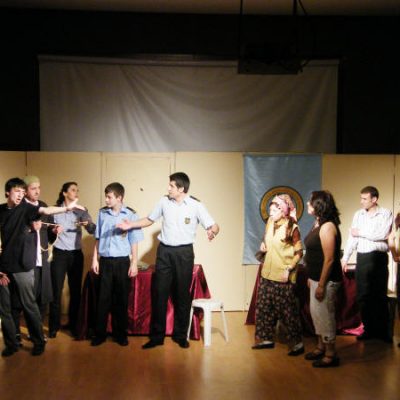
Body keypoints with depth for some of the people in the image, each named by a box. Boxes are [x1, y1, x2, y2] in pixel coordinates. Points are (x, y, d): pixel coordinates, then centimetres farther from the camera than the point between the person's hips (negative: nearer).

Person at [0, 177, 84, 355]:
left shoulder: (25, 208, -4)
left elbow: (46, 210, -20)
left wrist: (67, 208, -35)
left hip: (22, 265, -3)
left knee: (28, 304, 0)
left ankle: (38, 341, 11)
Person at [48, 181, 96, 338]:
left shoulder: (81, 211, 4)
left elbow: (92, 230, -6)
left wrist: (88, 224, -27)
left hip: (76, 254, 2)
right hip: (59, 254, -2)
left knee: (75, 290, 5)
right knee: (56, 290, -2)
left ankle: (73, 324, 19)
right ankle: (54, 325, 10)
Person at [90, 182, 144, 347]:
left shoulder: (130, 215, -5)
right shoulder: (102, 213, 4)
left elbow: (134, 241, -2)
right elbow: (98, 238, 9)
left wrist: (134, 263, -4)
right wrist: (95, 259, 6)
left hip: (122, 261, -2)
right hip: (105, 261, 2)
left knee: (121, 299, 7)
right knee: (103, 298, 5)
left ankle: (120, 334, 18)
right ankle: (100, 333, 14)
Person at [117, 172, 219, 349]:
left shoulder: (196, 206, -7)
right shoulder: (164, 202, 3)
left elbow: (214, 226, -10)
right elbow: (150, 219, 16)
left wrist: (212, 232, -33)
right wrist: (130, 225, 3)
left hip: (184, 252, -2)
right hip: (164, 251, 2)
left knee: (182, 295, 6)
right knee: (159, 293, 2)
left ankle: (180, 335, 20)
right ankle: (157, 336, 12)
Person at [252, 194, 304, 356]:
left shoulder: (291, 228, -13)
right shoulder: (270, 223, 6)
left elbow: (299, 253, -10)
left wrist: (289, 269, -19)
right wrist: (263, 245, 3)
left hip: (283, 276, -7)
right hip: (267, 273, 7)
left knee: (288, 311, -1)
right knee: (264, 308, 12)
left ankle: (297, 343, 8)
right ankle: (266, 339, 24)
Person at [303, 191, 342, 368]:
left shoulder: (327, 227, -20)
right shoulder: (318, 224, 9)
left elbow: (329, 259, -22)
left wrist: (321, 285, -21)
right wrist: (311, 277, 16)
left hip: (326, 280, -9)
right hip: (316, 277, 9)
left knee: (324, 315, 0)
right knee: (316, 312, 18)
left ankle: (330, 355, 12)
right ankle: (321, 346, 32)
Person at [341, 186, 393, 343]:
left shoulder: (386, 214, -3)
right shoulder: (358, 214, 10)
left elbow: (382, 235, -17)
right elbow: (352, 237, 8)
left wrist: (361, 232, -6)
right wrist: (345, 258, 2)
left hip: (378, 257, -4)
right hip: (362, 258, 4)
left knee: (380, 296, 4)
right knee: (362, 296, 7)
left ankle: (382, 331, 13)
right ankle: (369, 329, 18)